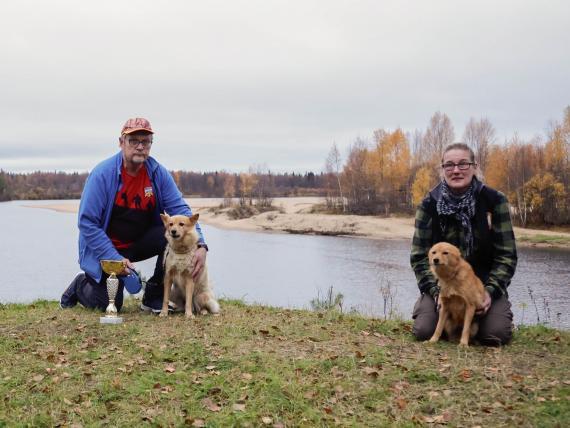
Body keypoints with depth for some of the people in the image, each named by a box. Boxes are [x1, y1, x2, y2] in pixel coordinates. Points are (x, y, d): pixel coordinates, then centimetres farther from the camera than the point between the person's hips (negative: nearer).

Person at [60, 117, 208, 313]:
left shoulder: (158, 173, -9)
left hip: (140, 243, 4)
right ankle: (81, 285, 26)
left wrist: (200, 245, -29)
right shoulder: (102, 174, -20)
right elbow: (87, 222, -20)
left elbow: (179, 208, -13)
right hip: (105, 250, -4)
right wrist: (114, 258, -26)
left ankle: (153, 297, -5)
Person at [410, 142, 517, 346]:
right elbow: (419, 255, -5)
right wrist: (436, 292, -18)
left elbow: (506, 254, -7)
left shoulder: (494, 201, -10)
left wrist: (491, 291, -19)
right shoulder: (429, 204, -7)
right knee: (424, 331, -19)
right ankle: (425, 304, 16)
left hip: (485, 281, 0)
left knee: (497, 334, -21)